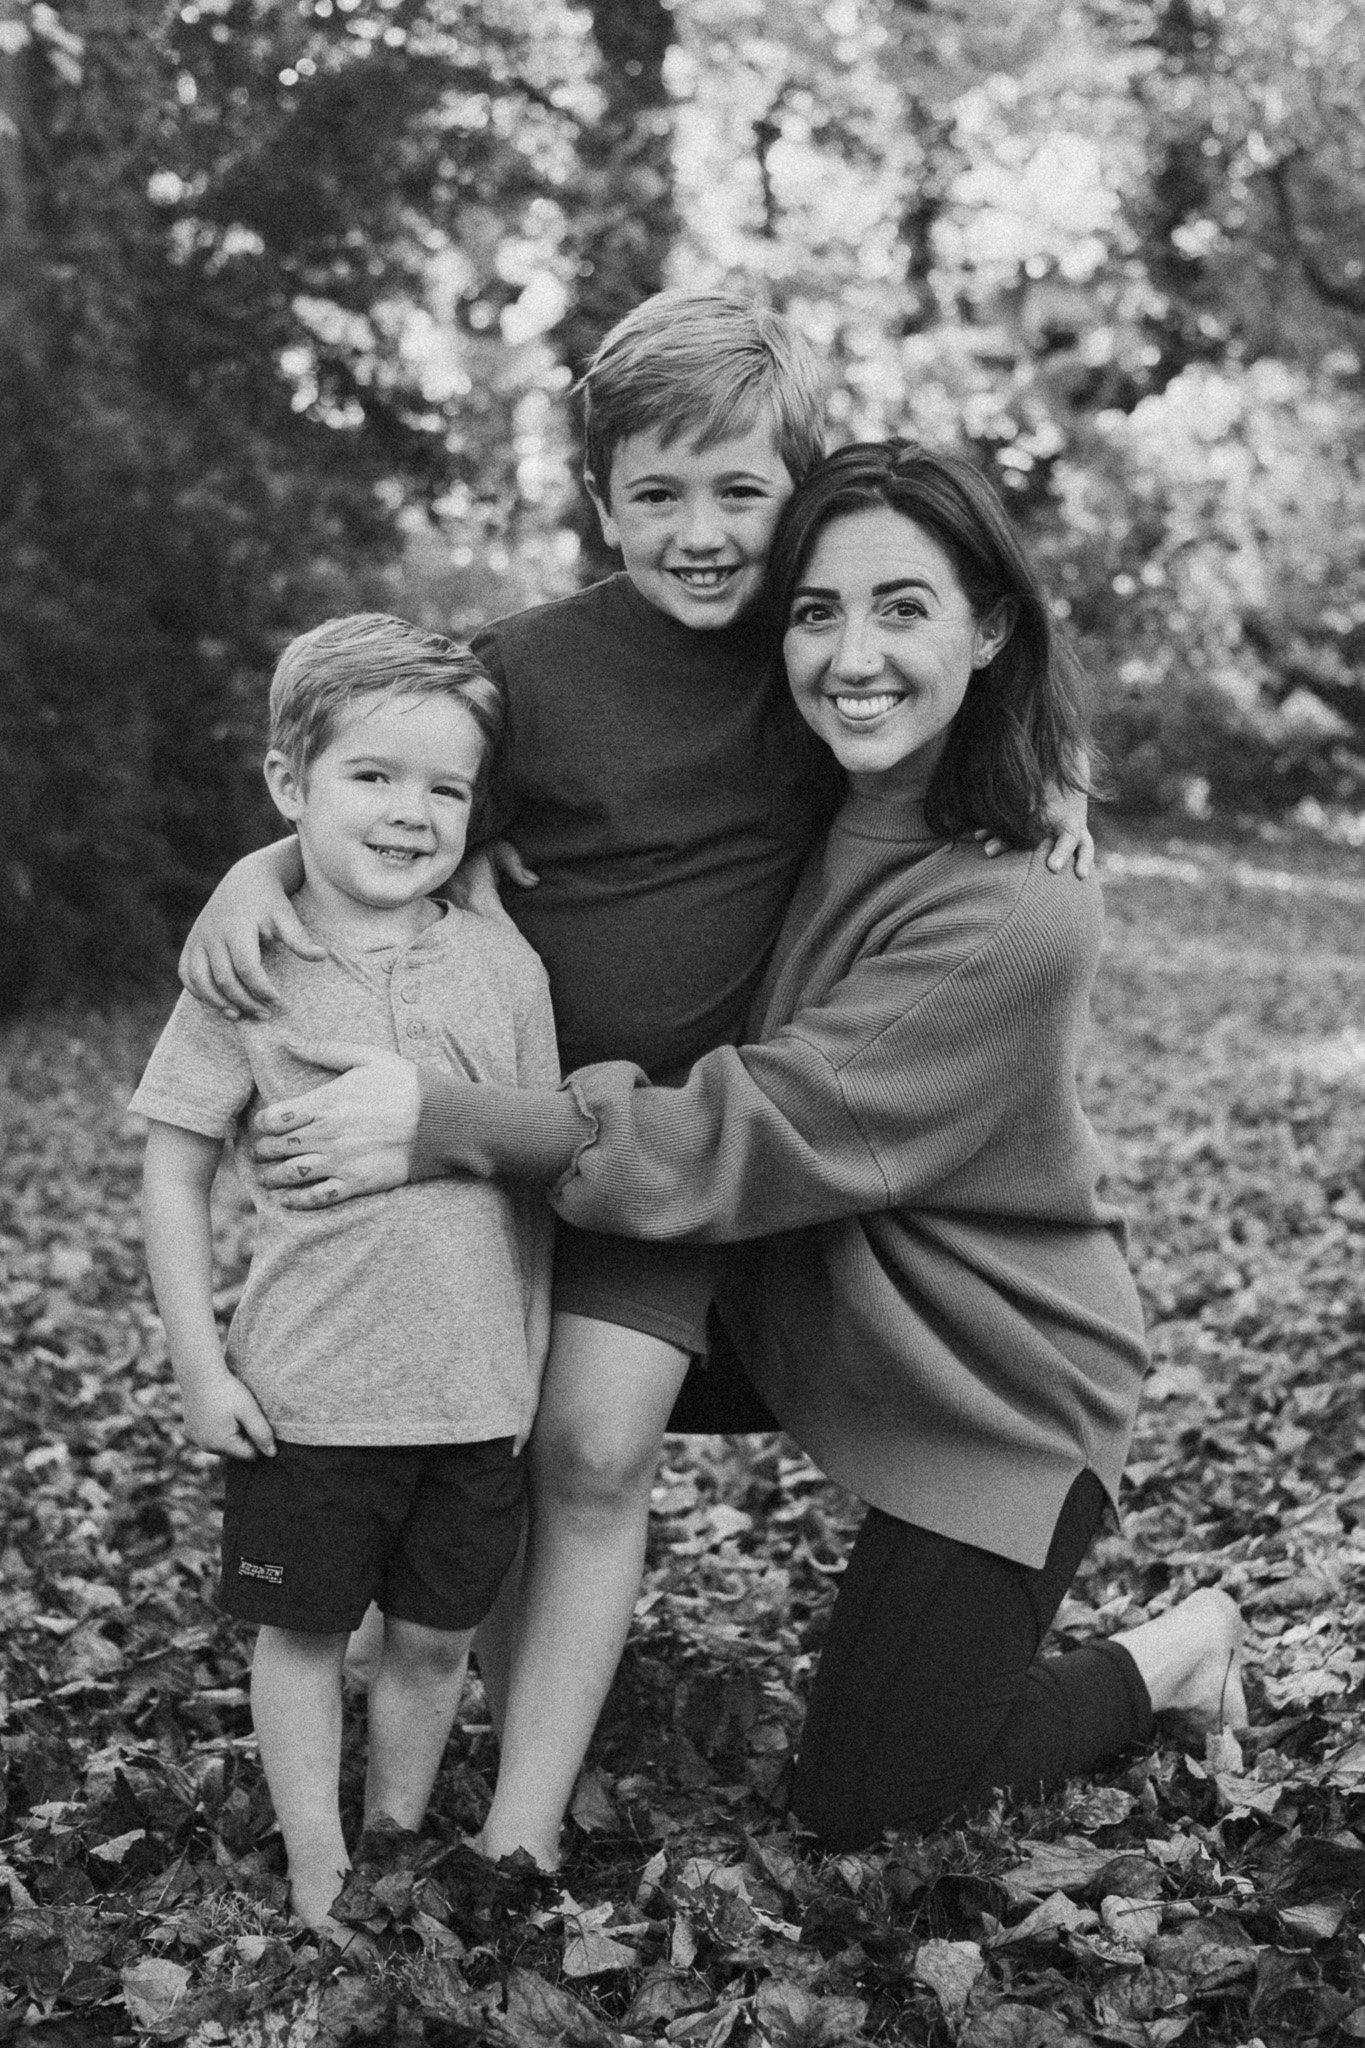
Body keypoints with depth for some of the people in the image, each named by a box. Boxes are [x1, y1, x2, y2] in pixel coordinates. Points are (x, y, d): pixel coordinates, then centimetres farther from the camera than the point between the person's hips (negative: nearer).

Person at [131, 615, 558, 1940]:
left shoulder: (503, 966, 0)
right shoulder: (253, 969, -6)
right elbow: (175, 1171, -2)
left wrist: (535, 1359, 5)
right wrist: (199, 1361, -6)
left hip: (478, 1393, 2)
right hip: (307, 1392, -2)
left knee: (436, 1634, 14)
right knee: (303, 1631, 11)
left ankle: (400, 1836, 34)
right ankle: (317, 1868, 27)